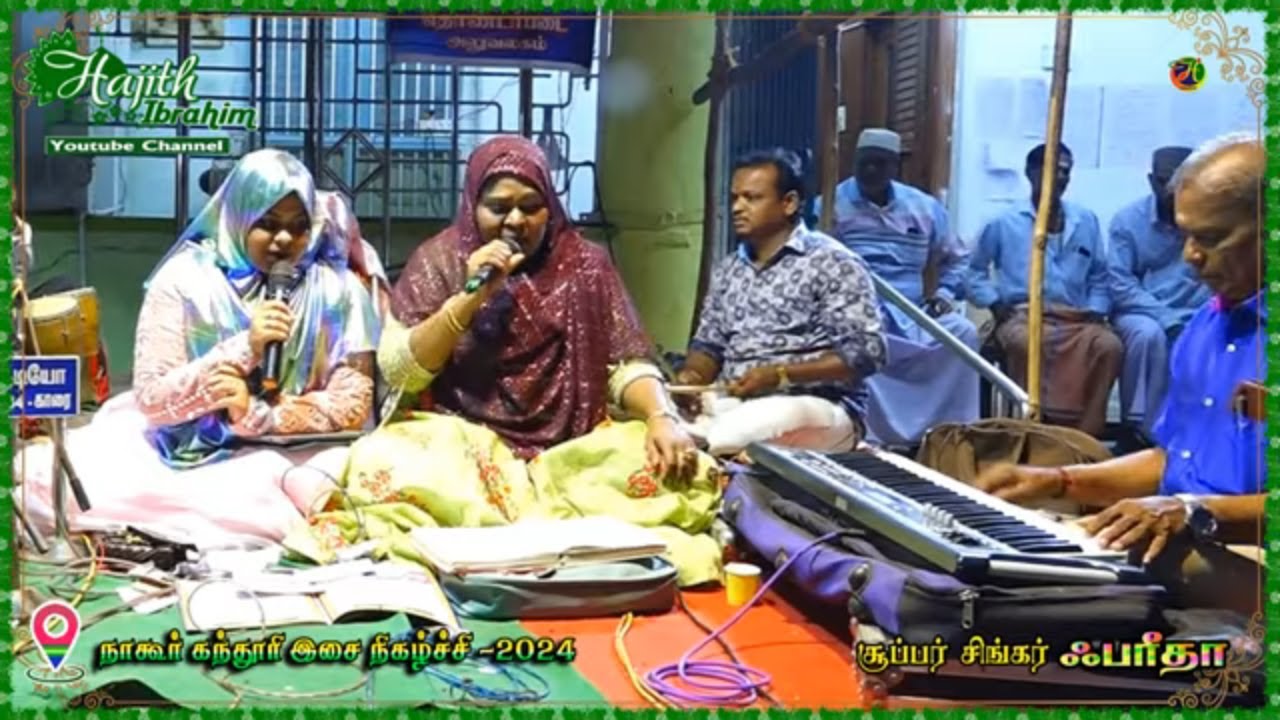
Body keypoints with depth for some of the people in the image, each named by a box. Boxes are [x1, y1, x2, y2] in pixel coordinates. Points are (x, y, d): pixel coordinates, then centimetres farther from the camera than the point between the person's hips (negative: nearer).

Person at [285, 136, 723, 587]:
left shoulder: (584, 264, 7)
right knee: (384, 466, -33)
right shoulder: (439, 260, 4)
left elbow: (626, 363, 2)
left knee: (681, 474, -26)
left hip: (571, 448, 1)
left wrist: (662, 418, -19)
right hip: (460, 442, 0)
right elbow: (397, 372, -4)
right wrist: (469, 299, -14)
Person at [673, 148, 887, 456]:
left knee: (720, 439, -35)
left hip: (817, 407, -5)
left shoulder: (833, 263, -4)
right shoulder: (728, 269, 16)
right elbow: (709, 344, 19)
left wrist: (780, 374, -19)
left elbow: (866, 351, -10)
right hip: (733, 403, 5)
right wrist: (690, 376, -4)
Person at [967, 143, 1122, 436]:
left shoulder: (1086, 221, 19)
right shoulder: (1004, 223, 11)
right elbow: (976, 273, 14)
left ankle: (1082, 433, -25)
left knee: (1110, 346, -31)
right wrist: (994, 303, -2)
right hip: (1023, 315, -2)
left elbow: (1100, 277, 21)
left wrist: (1096, 310, 3)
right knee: (1028, 343, -39)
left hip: (1076, 318, 3)